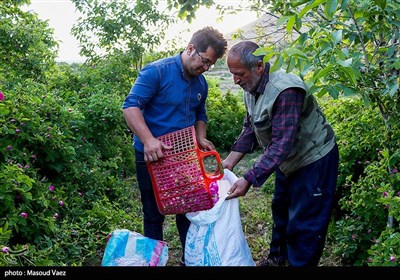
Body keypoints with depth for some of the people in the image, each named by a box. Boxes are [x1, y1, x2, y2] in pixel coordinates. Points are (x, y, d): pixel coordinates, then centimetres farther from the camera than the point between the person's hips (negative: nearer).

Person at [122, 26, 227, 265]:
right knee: (154, 215, 8)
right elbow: (131, 106, -23)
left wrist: (201, 138, -4)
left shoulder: (201, 83, 4)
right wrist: (148, 140, -35)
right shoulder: (157, 71, -17)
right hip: (152, 157, -6)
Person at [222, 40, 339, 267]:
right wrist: (230, 161, -8)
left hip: (313, 160, -9)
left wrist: (249, 180, -39)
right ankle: (278, 258, 43)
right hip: (287, 161, 10)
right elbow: (250, 128, 2)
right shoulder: (252, 88, -4)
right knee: (281, 208, 23)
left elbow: (281, 144, -37)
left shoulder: (286, 91, -34)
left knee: (303, 224, -1)